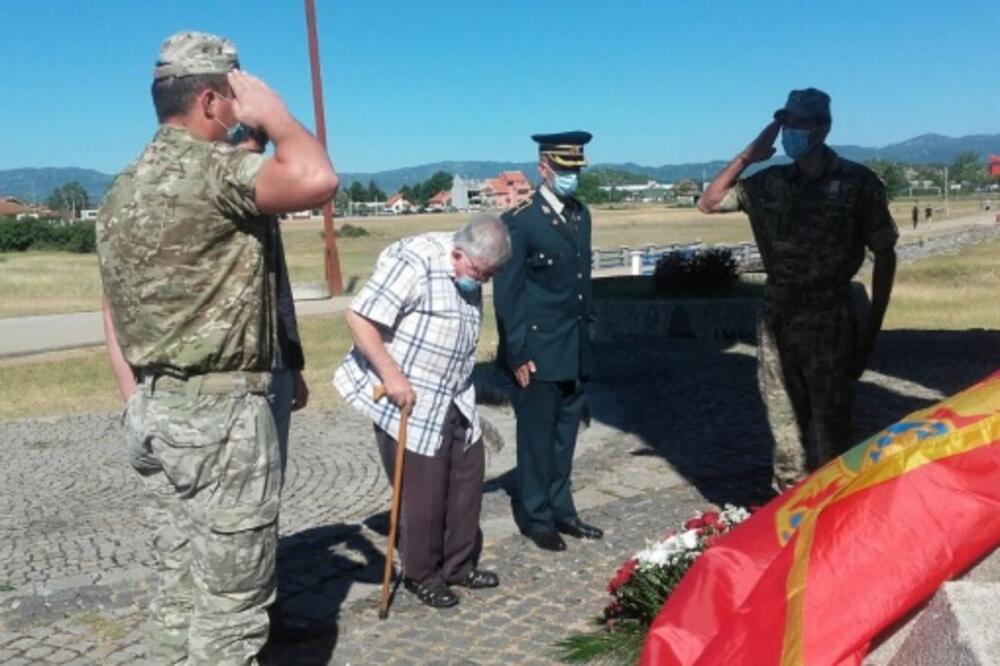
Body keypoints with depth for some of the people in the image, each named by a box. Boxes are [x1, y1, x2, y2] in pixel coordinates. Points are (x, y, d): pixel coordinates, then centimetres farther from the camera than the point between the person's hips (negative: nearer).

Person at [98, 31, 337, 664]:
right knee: (231, 603, 2)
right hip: (222, 413, -9)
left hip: (156, 412, 9)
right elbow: (317, 180, -31)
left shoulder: (121, 191, 13)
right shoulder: (209, 169, -16)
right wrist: (273, 110, -12)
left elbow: (114, 318, 16)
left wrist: (142, 405, 20)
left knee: (180, 589, 18)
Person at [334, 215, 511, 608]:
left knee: (467, 481, 12)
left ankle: (459, 565, 29)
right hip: (407, 403, -8)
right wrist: (392, 376, -24)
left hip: (454, 403, 8)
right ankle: (422, 575, 21)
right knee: (423, 493, 1)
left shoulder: (470, 278, 8)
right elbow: (359, 317, -22)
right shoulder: (414, 261, -19)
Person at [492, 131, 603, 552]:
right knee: (537, 437, 5)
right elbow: (507, 292, -12)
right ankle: (536, 517, 20)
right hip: (538, 350, -6)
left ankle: (560, 510, 29)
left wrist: (587, 331, 15)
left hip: (576, 350, 7)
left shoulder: (581, 214, 11)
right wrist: (517, 354, -14)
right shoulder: (519, 220, -12)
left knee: (565, 435, 16)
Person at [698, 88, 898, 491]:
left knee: (830, 424, 1)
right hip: (777, 315, 4)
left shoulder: (857, 182, -3)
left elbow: (884, 254, 0)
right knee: (785, 419, 11)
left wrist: (873, 325, -4)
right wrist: (747, 157, 1)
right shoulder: (770, 183, 6)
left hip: (829, 318, -4)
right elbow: (709, 203, 10)